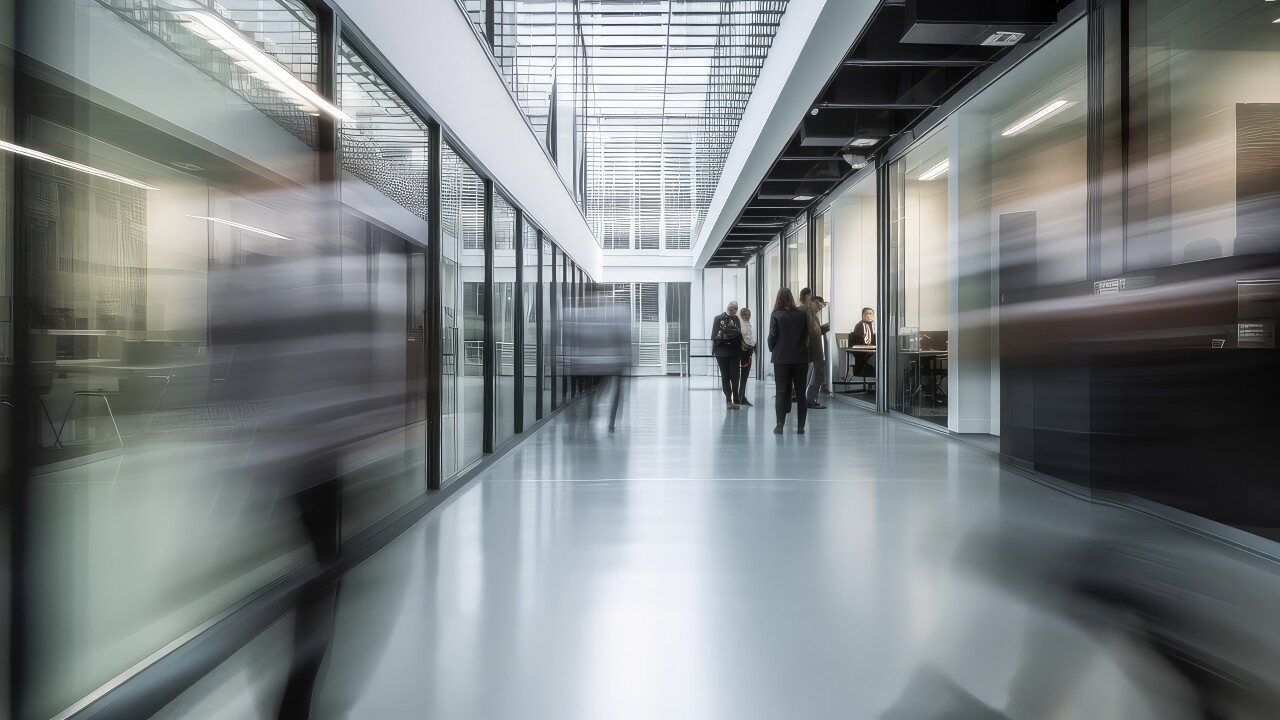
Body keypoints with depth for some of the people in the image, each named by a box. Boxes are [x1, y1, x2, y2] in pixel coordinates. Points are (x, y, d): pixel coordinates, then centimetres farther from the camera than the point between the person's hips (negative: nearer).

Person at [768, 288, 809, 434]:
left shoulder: (776, 315, -9)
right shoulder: (802, 314, 0)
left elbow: (772, 336, -8)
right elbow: (807, 335, 5)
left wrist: (772, 350, 10)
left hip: (781, 358, -2)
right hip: (800, 358, 2)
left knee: (782, 392, 4)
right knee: (801, 392, 9)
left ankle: (780, 425, -1)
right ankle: (800, 426, 9)